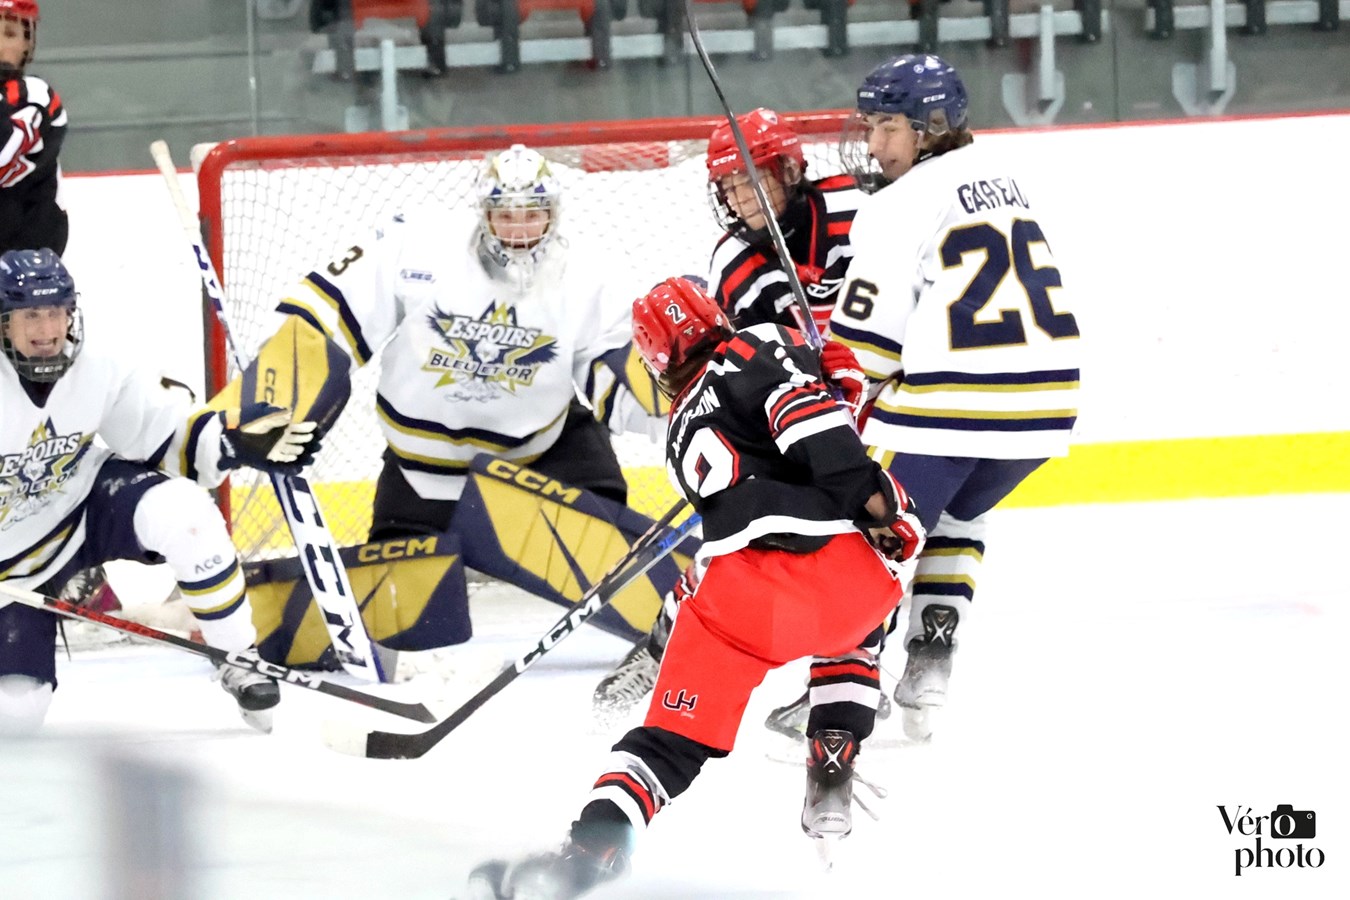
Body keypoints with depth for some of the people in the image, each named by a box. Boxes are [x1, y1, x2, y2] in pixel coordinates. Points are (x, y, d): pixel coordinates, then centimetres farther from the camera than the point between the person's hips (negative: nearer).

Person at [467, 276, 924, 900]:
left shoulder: (683, 434, 30)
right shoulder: (761, 351, 15)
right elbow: (804, 407, -6)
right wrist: (864, 488, -13)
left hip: (743, 586, 1)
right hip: (845, 560, -1)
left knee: (675, 737, 5)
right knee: (845, 635, 36)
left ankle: (591, 850, -16)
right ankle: (832, 782, 25)